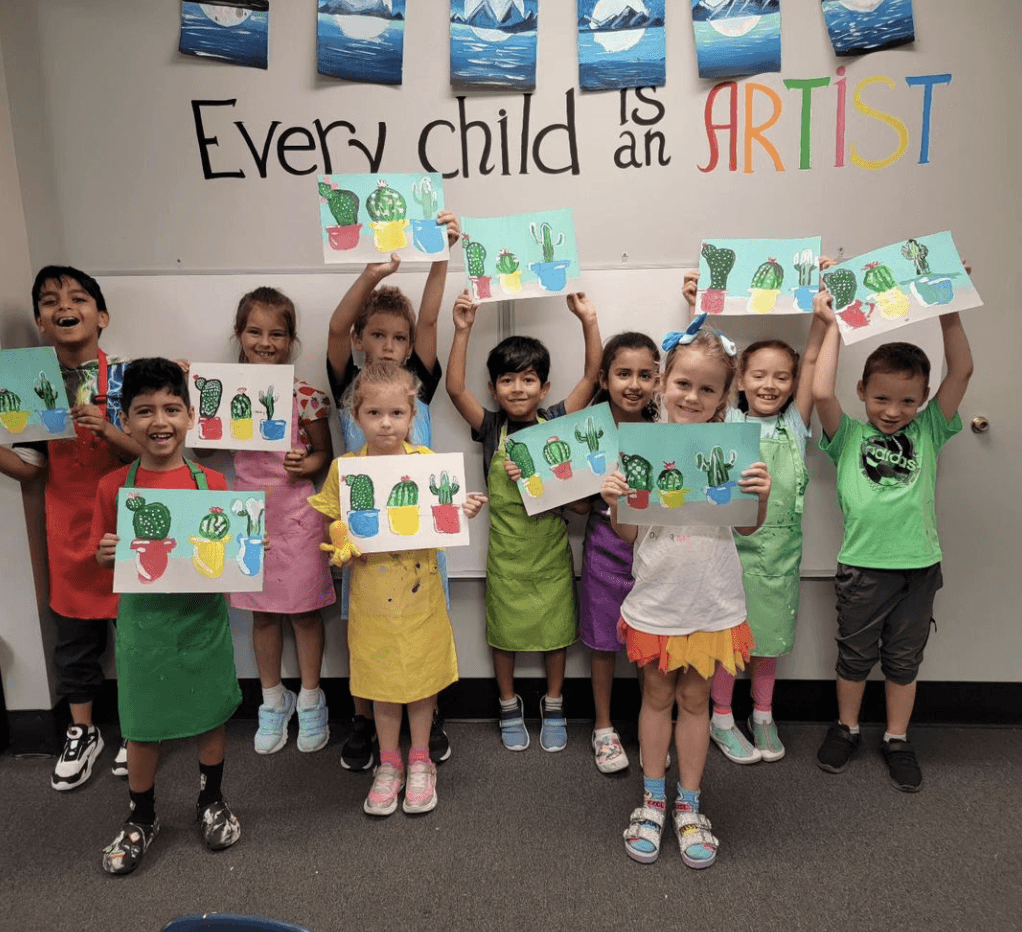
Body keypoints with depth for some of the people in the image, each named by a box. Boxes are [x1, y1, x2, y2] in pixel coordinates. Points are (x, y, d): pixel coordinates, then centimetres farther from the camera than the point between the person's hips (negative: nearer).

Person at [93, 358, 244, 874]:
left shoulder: (212, 483, -4)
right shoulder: (113, 487, -4)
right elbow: (102, 556, 3)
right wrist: (109, 553, -18)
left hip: (202, 618, 0)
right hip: (142, 621, 0)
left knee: (210, 715, 14)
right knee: (142, 725, 11)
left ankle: (211, 802, 38)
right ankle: (141, 819, 34)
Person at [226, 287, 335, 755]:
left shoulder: (305, 395, -8)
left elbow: (325, 452, 2)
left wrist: (307, 465, -20)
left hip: (297, 511, -3)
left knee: (304, 609, 8)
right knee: (262, 611, 14)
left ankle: (310, 699, 27)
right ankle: (273, 699, 31)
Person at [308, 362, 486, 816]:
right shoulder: (344, 467, -6)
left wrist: (465, 511, -19)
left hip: (420, 594, 0)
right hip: (372, 596, 0)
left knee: (424, 676, 13)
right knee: (382, 680, 15)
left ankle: (420, 762, 35)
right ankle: (389, 764, 35)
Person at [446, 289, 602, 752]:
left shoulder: (556, 420, -4)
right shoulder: (491, 427, -5)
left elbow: (592, 376, -11)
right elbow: (455, 388, -17)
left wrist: (588, 321, -21)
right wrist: (462, 331, -24)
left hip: (551, 547, 0)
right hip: (506, 551, 0)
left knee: (555, 629, 14)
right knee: (505, 631, 14)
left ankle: (553, 706, 34)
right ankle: (509, 706, 35)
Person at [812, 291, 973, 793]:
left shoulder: (928, 432, 4)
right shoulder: (849, 436, -1)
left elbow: (961, 371, -3)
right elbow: (821, 392, -17)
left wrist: (948, 313, -10)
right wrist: (833, 326, -9)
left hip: (919, 564, 2)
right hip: (862, 566, -1)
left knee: (904, 659, 15)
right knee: (855, 655, 14)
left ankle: (897, 739, 32)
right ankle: (846, 728, 34)